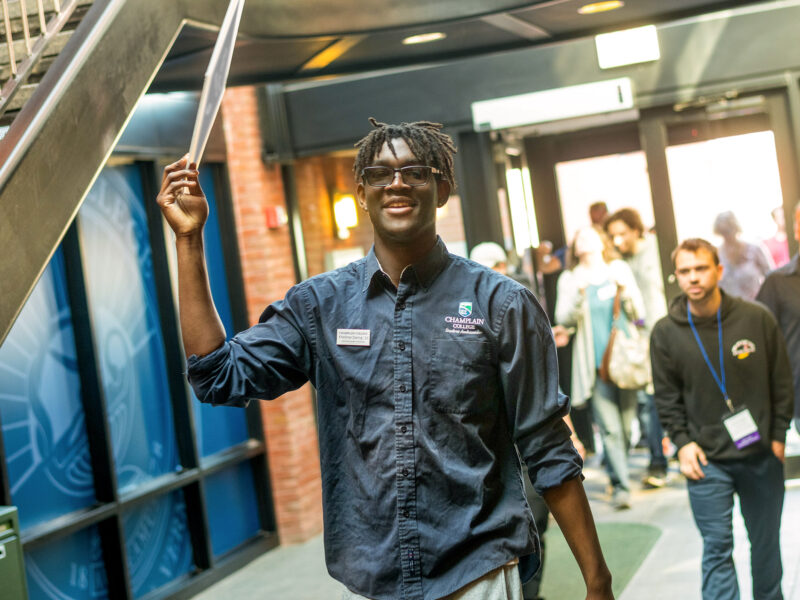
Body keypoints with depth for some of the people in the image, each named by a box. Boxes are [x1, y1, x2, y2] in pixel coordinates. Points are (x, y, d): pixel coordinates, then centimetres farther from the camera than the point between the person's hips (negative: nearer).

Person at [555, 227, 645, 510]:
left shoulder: (620, 270, 12)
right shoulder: (570, 280, 8)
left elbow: (638, 312, 5)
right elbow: (563, 319, -4)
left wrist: (624, 290, -13)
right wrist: (579, 294, -19)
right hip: (594, 365, -2)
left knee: (626, 425, 6)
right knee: (610, 428, -10)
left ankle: (615, 469, 27)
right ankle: (620, 485, -6)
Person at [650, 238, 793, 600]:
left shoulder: (757, 318, -5)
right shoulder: (665, 333, -5)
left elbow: (781, 381, 3)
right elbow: (667, 397, 3)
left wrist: (778, 435, 1)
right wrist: (682, 441, -6)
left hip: (762, 456, 1)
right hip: (706, 461, -1)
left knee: (766, 542, 16)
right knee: (717, 548, -3)